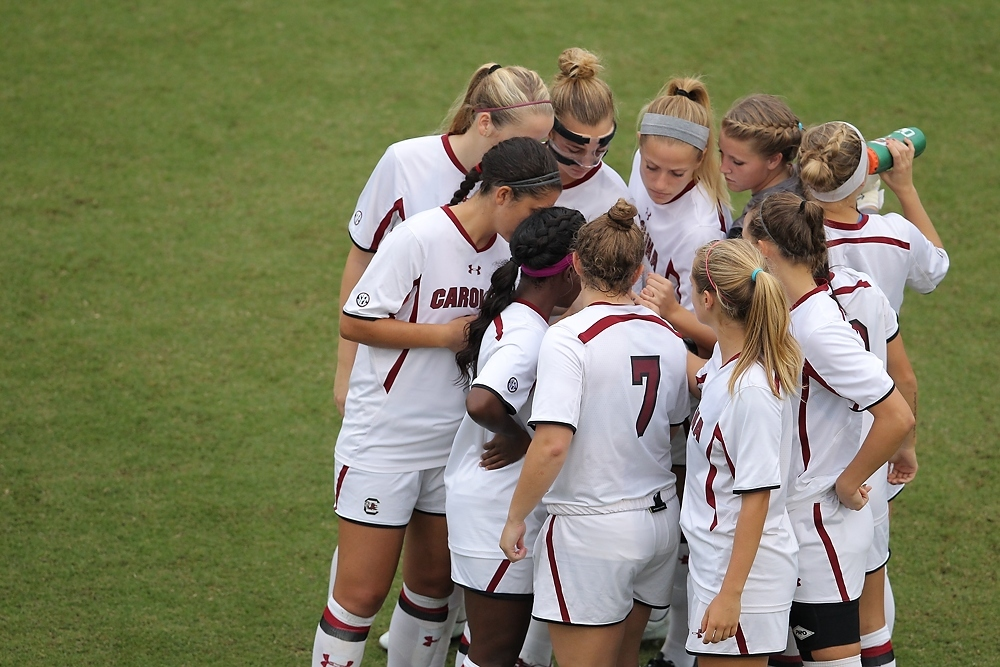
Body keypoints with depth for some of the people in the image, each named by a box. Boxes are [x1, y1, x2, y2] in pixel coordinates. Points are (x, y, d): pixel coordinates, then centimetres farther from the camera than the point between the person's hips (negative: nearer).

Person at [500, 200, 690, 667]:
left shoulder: (568, 338, -17)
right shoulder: (666, 338, 3)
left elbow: (552, 444, -24)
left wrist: (515, 518, -13)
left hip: (592, 530, -7)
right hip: (659, 521, 7)